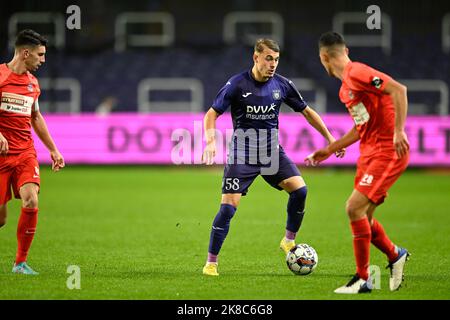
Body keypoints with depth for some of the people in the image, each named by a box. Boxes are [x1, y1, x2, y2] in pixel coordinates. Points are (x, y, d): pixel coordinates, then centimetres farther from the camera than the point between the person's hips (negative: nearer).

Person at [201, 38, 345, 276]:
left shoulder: (282, 85, 0)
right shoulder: (237, 84, -10)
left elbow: (307, 111, 12)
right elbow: (212, 114, -7)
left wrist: (330, 138, 10)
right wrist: (211, 141, -25)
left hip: (272, 151, 3)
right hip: (242, 154, -3)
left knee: (299, 189, -17)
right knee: (228, 207, -12)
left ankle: (289, 240, 6)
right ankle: (211, 263, 0)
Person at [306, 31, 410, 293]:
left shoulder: (357, 73, -13)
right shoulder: (345, 88, 17)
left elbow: (398, 90, -23)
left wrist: (398, 131, -28)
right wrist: (329, 150, 29)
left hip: (388, 152, -9)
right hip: (370, 153, 9)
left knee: (355, 208, -14)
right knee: (362, 217, 9)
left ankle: (363, 279, -6)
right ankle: (395, 255, 30)